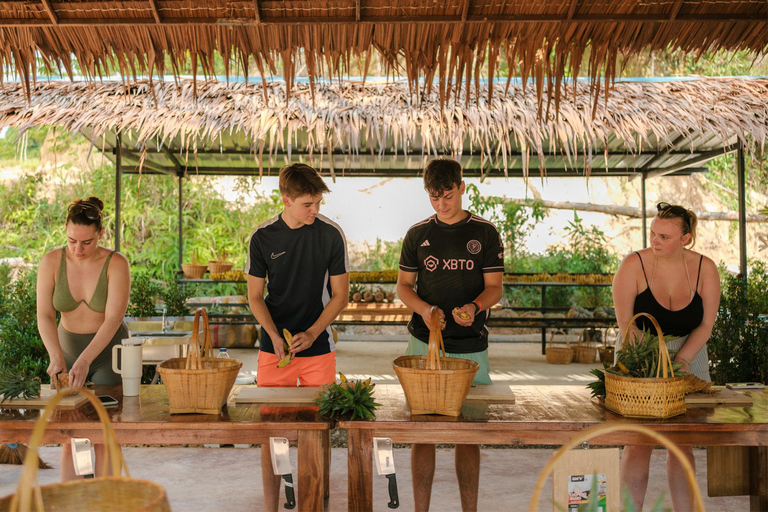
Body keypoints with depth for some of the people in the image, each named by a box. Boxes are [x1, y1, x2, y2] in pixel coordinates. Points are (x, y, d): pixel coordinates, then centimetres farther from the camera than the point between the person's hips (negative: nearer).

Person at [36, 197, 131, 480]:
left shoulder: (116, 263, -19)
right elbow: (44, 315, -15)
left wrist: (85, 360, -34)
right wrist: (56, 357, -30)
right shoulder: (52, 261, -11)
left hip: (109, 351, -2)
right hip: (68, 347, 3)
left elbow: (113, 319, -24)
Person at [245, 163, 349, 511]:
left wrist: (311, 333, -11)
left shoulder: (331, 234, -5)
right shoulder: (262, 238, -2)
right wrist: (275, 336, -12)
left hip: (318, 347, 0)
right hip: (273, 348, 1)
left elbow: (340, 295, 1)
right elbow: (255, 296, 4)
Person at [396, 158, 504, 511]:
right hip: (424, 344, 1)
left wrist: (474, 307, -20)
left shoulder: (485, 233, 3)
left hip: (471, 347, -1)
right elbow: (403, 285, 10)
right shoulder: (418, 234, 7)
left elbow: (494, 287, 2)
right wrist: (424, 309, -11)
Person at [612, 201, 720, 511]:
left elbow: (705, 325, -2)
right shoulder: (634, 265, -15)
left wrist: (681, 361, -16)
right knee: (638, 444, -5)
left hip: (688, 355, 3)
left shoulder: (705, 269, -6)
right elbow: (625, 324, -15)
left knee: (682, 444, 6)